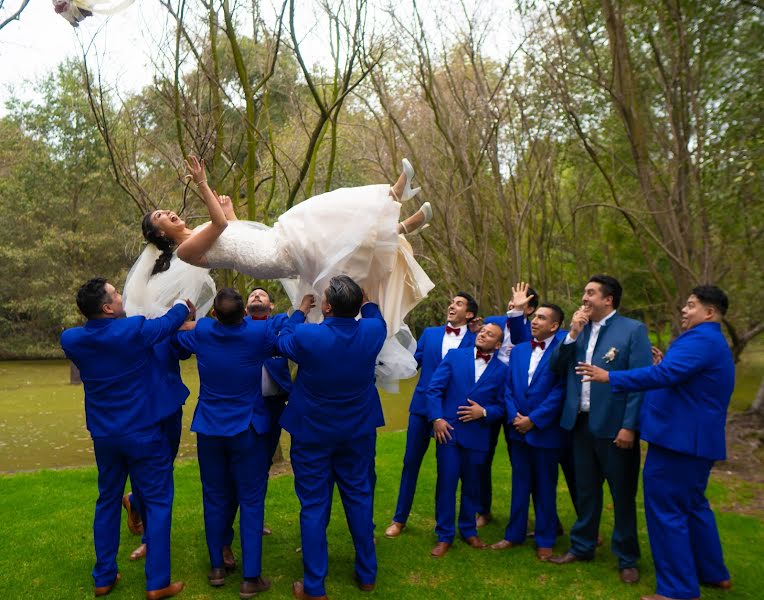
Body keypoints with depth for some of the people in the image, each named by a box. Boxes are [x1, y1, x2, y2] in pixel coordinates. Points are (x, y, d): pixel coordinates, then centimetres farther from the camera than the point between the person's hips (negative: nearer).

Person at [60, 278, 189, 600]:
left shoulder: (71, 340, -4)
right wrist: (184, 304, 21)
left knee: (108, 501, 19)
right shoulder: (134, 330, -19)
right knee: (157, 503, 4)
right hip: (143, 433, -5)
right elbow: (170, 321, 0)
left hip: (103, 435, 5)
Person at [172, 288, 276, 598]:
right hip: (248, 428, -3)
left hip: (209, 428, 3)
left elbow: (175, 332, 14)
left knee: (214, 497, 15)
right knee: (251, 500, 4)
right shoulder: (260, 332, -16)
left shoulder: (201, 331, -8)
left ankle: (217, 567, 27)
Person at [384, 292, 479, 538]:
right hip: (423, 406, 2)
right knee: (411, 462, 8)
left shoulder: (476, 340, -1)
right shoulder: (429, 333, 9)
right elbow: (414, 361, 6)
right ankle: (399, 519, 21)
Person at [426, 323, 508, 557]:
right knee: (446, 483, 2)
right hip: (448, 430, -1)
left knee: (472, 485, 14)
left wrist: (484, 412, -14)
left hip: (477, 436, 1)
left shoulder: (501, 370, 3)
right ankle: (444, 536, 16)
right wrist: (436, 418, -11)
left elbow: (501, 406, 3)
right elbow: (434, 388, -3)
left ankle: (468, 530, 32)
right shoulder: (455, 356, 2)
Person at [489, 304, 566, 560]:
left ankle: (545, 540, 24)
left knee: (545, 488, 9)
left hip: (545, 431, -5)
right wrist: (514, 416, -5)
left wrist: (534, 419, -16)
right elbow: (509, 387, 8)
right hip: (519, 431, 5)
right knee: (520, 484, 15)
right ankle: (514, 534, 27)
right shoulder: (518, 350, 8)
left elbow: (559, 391, -15)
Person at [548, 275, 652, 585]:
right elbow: (557, 366, 2)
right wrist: (572, 333, -9)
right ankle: (582, 547, 33)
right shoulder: (579, 329, 7)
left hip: (614, 426, -5)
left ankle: (627, 559, 26)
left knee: (622, 494, 10)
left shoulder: (633, 329, -9)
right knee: (586, 490, 18)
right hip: (581, 423, 5)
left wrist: (630, 426, -16)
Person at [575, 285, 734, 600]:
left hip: (679, 439, -11)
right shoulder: (711, 341, 18)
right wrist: (664, 365, 12)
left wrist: (610, 377, -29)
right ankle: (713, 573, 35)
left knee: (666, 510, -3)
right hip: (695, 439, 11)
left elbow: (664, 375, -31)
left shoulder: (700, 339, -18)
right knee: (692, 505, 23)